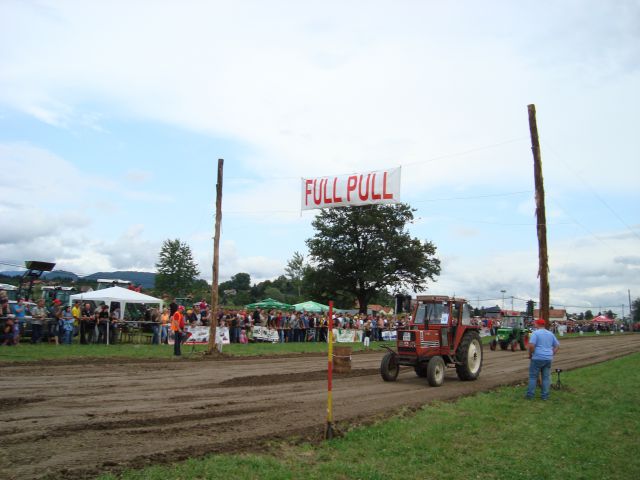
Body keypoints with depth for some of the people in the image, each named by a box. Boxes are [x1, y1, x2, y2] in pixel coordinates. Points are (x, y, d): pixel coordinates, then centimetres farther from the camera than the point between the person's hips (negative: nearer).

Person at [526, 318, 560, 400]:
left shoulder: (535, 333, -9)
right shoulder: (550, 334, 11)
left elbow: (531, 345, -20)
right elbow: (557, 346, 16)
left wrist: (530, 354, -5)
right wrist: (552, 354, 15)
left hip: (537, 358, -5)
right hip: (548, 359, 5)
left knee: (533, 377, 4)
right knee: (546, 377, 10)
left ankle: (530, 395, 6)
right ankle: (545, 396, 12)